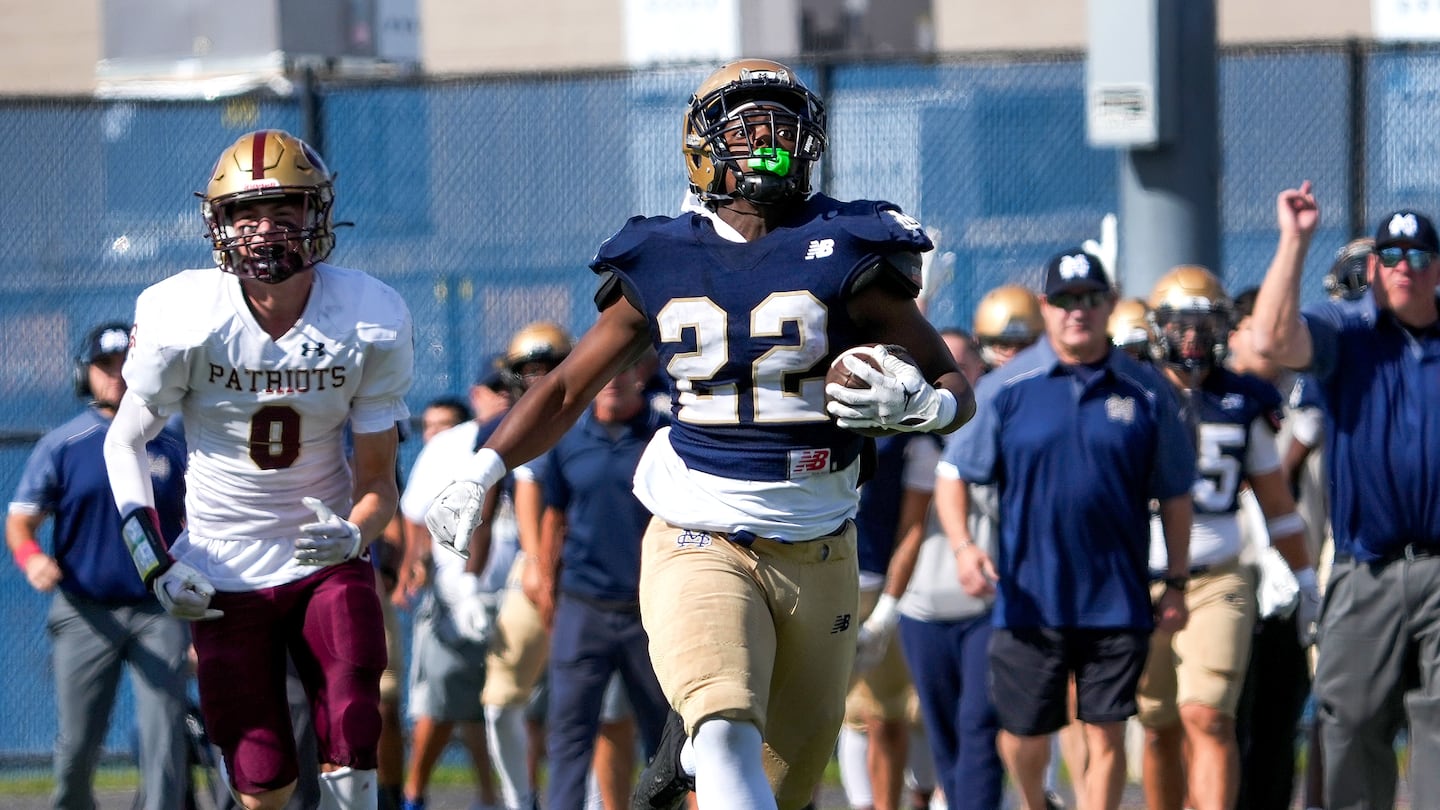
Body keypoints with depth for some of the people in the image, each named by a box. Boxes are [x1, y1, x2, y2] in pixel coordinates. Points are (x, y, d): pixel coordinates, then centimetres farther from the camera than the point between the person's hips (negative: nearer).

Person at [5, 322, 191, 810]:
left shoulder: (170, 445, 8)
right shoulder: (60, 446, 3)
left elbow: (193, 522, 18)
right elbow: (20, 522, 2)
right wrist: (31, 560, -20)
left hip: (159, 610, 1)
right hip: (85, 613, -1)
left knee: (164, 741, -11)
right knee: (76, 748, 0)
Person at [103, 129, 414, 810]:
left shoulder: (370, 324, -10)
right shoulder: (184, 319, -14)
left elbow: (377, 479, -4)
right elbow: (124, 441, 1)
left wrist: (355, 533, -26)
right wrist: (154, 563, -8)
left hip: (327, 558, 1)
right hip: (225, 572, -1)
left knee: (351, 749, -18)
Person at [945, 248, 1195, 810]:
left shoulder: (1146, 393, 3)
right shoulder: (1004, 389, 0)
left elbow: (1174, 494, 8)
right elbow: (958, 473, 4)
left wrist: (1176, 584, 7)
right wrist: (963, 546, -11)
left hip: (1118, 600, 0)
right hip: (1029, 596, 0)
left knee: (1106, 736, 0)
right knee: (1026, 735, 8)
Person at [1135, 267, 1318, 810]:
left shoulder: (1243, 404, 6)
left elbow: (1276, 501, 16)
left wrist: (1305, 581, 18)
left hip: (1218, 584, -1)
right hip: (1142, 584, 1)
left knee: (1208, 719, -15)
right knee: (1160, 729, 6)